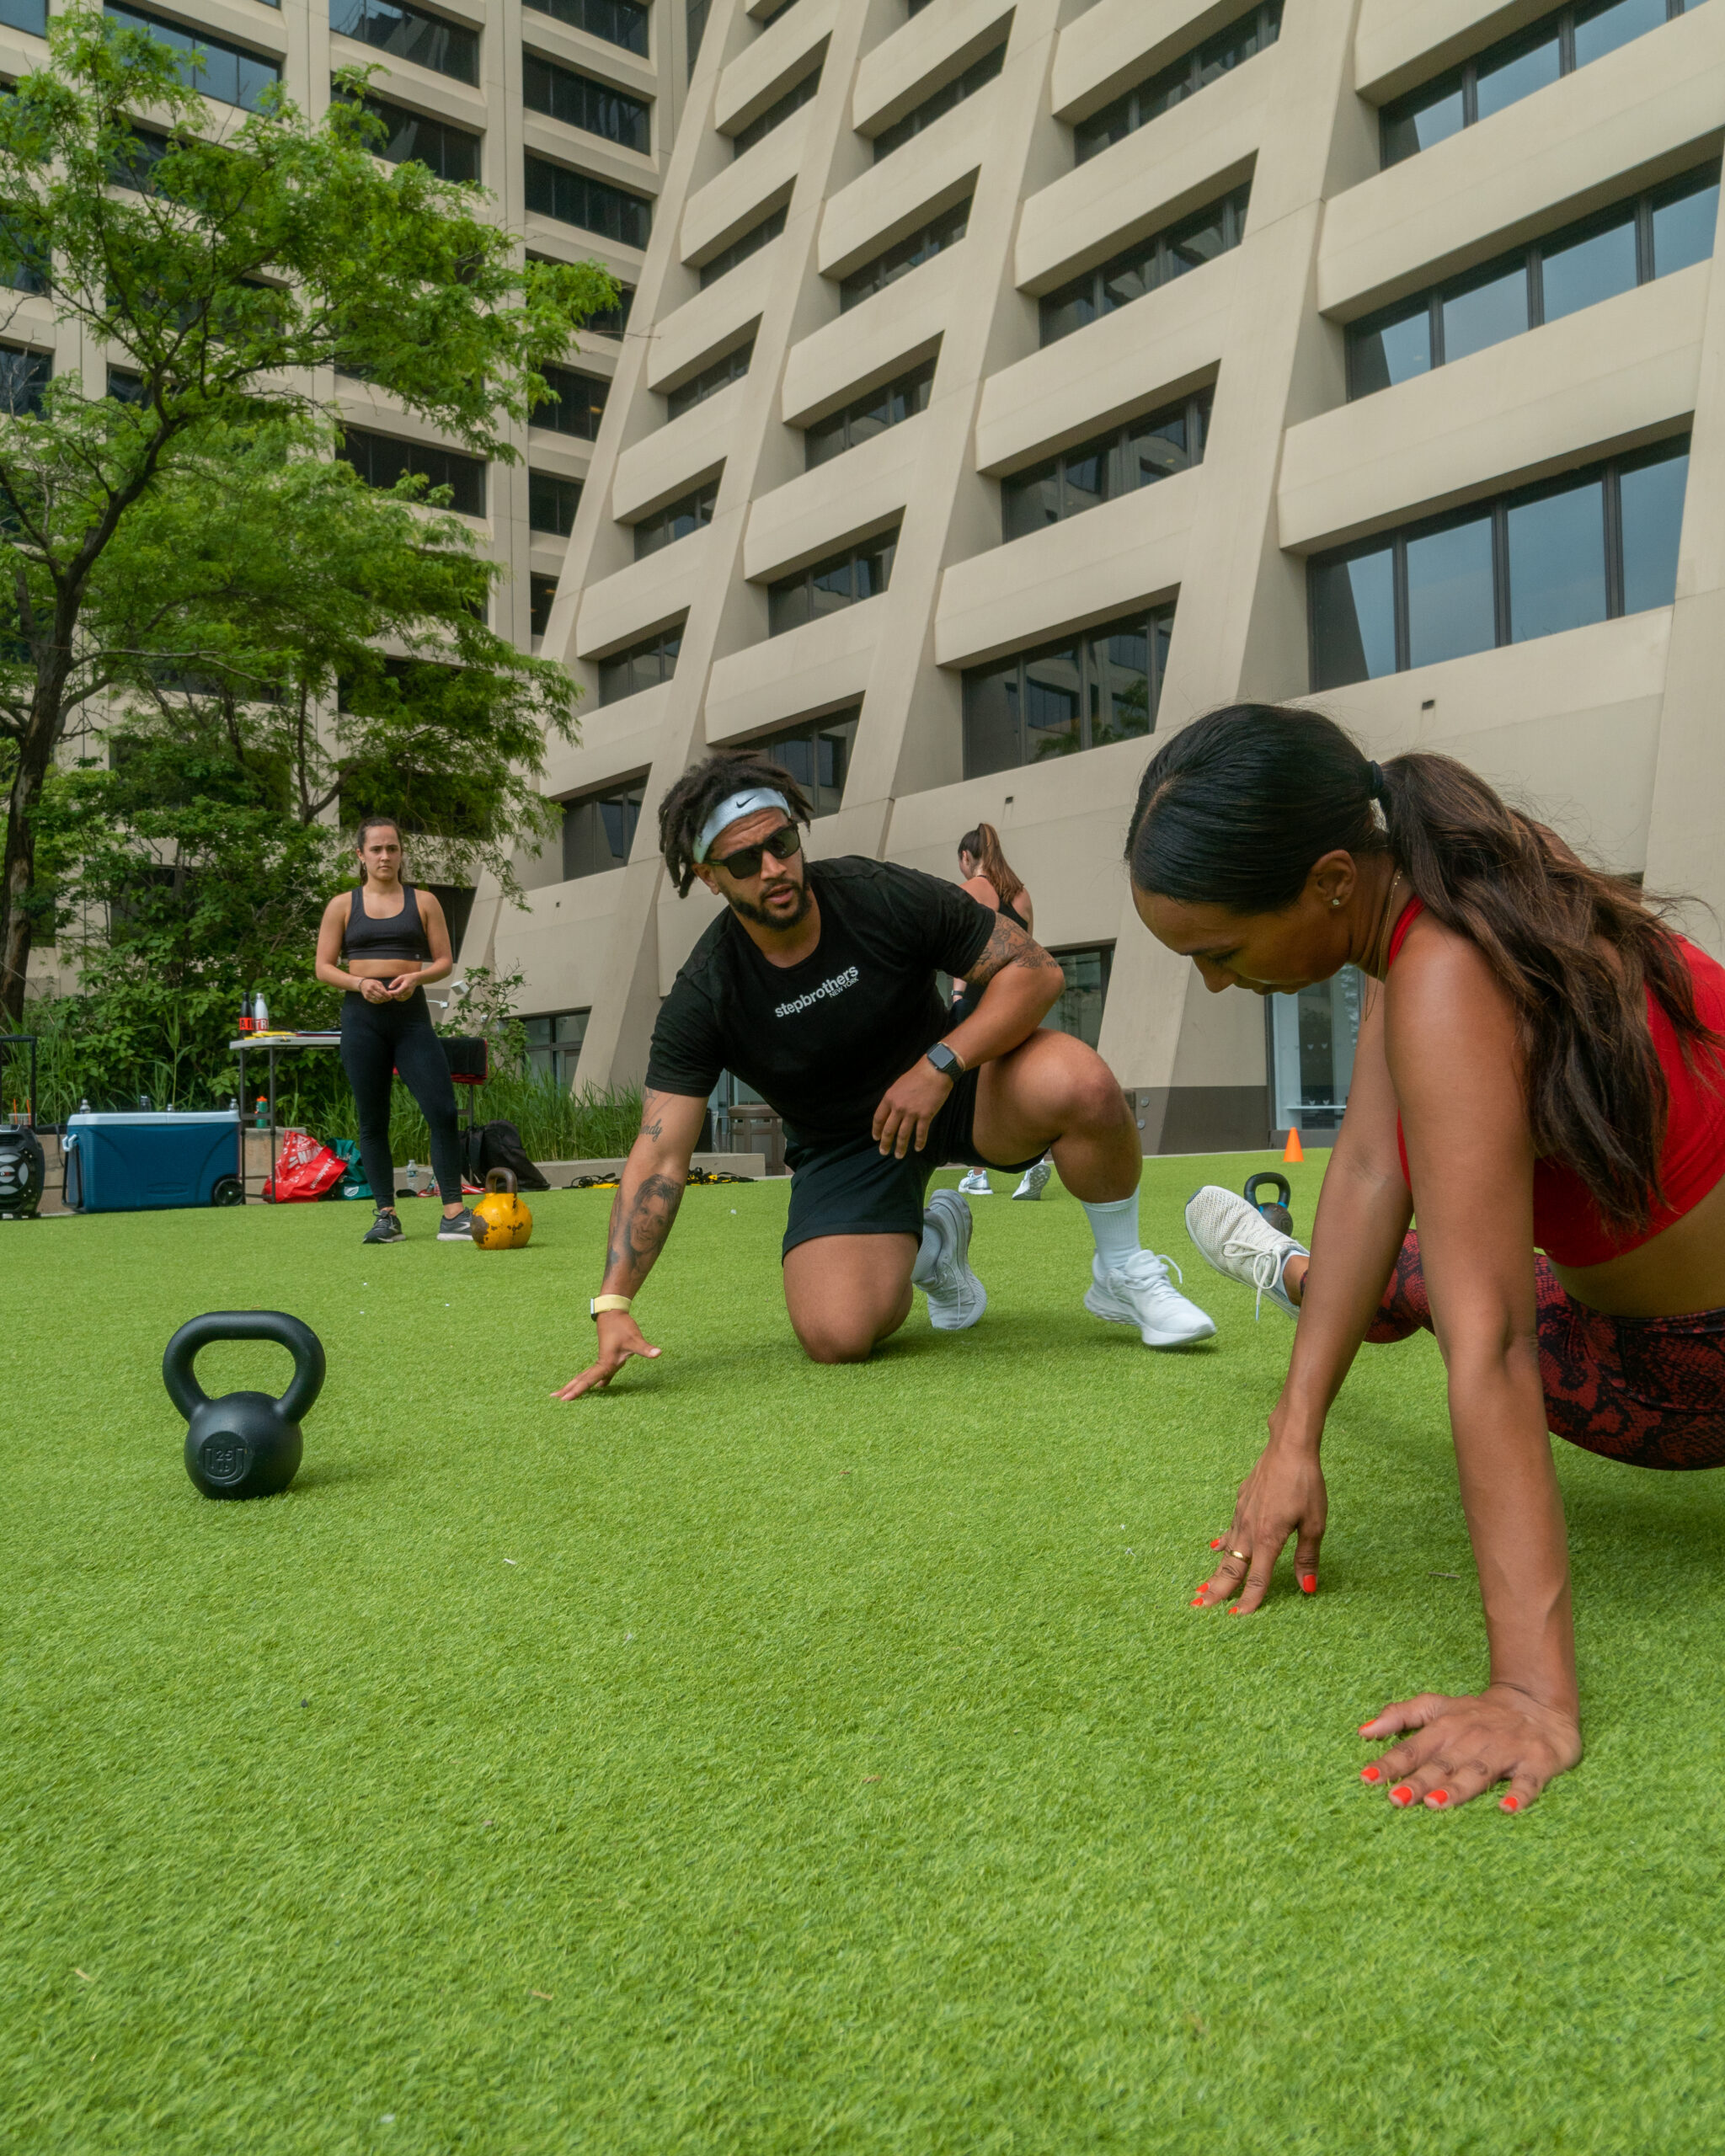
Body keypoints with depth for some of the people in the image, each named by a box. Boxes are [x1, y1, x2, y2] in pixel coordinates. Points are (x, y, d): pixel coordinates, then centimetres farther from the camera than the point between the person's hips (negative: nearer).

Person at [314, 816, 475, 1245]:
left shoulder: (423, 901, 10)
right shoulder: (343, 905, 10)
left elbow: (444, 960, 8)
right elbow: (324, 967, 8)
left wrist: (417, 976, -12)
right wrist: (359, 983, -11)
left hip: (411, 1014, 0)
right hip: (361, 1017, 0)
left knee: (443, 1110, -12)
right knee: (372, 1121, 3)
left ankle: (453, 1214, -7)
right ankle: (387, 1216, 11)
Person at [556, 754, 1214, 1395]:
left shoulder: (884, 896, -17)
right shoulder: (703, 998, -15)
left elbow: (1035, 969, -15)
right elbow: (660, 1157, -16)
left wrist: (940, 1065, -30)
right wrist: (613, 1304, -25)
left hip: (951, 1086, -1)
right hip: (842, 1145, 1)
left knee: (1078, 1081, -33)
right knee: (836, 1338, -20)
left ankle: (1122, 1273, -6)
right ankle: (928, 1242, 15)